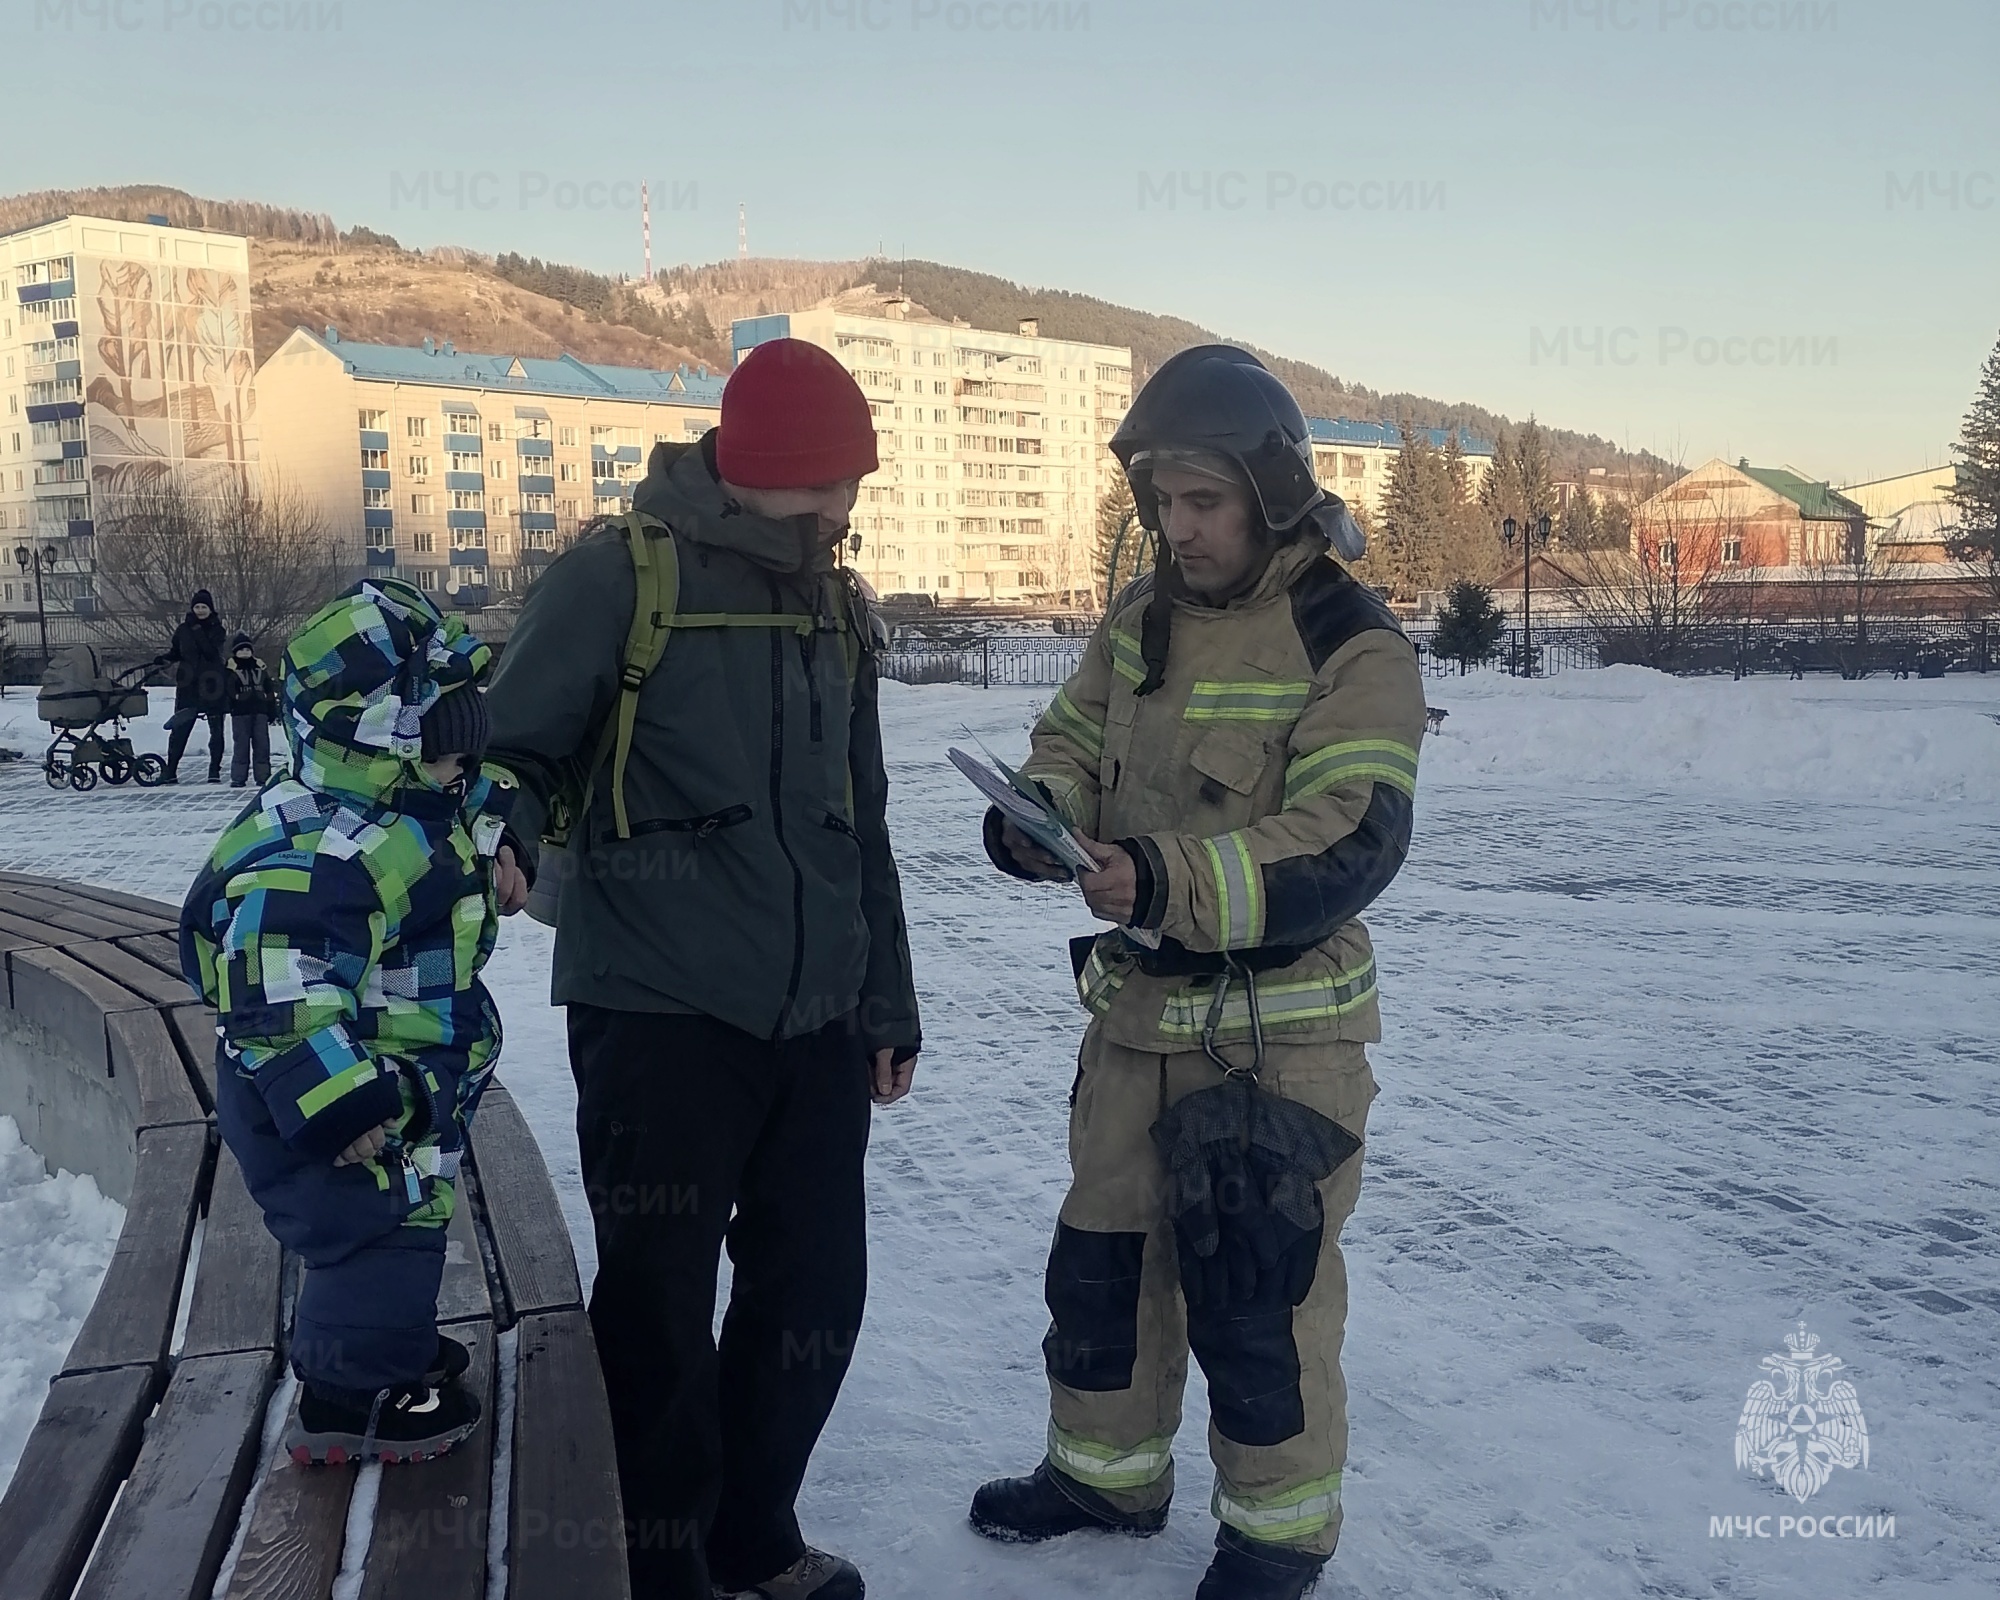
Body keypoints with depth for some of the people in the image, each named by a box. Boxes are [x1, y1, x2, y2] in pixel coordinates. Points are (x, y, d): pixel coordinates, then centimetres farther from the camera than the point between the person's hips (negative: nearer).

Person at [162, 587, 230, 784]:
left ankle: (215, 771, 13)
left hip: (213, 686, -1)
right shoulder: (183, 629, 6)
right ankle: (170, 771, 5)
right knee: (180, 729, 0)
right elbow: (175, 652, 15)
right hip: (189, 685, 2)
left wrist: (197, 629, -18)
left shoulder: (217, 629, -1)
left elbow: (212, 652, -17)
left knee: (216, 731, 4)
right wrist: (165, 660, -5)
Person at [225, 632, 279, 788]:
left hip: (260, 711, 3)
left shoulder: (260, 667, 13)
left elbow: (270, 690, 15)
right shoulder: (230, 668, 2)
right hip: (240, 712, -3)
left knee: (262, 745, 3)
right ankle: (238, 777, 4)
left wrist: (273, 711, 12)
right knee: (241, 745, -1)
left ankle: (263, 776, 9)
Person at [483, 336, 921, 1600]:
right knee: (661, 1302, 3)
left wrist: (888, 1001, 19)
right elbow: (514, 751, -3)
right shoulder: (621, 576, -8)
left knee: (817, 1290, 12)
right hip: (657, 1015, -6)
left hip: (814, 1024, 6)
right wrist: (507, 839, -26)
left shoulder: (841, 609, 12)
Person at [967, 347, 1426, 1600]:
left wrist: (1173, 883, -37)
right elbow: (1073, 745, 12)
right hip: (1139, 1007, 7)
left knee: (1257, 1289, 4)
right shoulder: (1143, 620, 5)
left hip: (1283, 1028, -6)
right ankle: (1108, 1470, 40)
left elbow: (1346, 847, -24)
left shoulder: (1352, 646, -16)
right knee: (1101, 1253, 18)